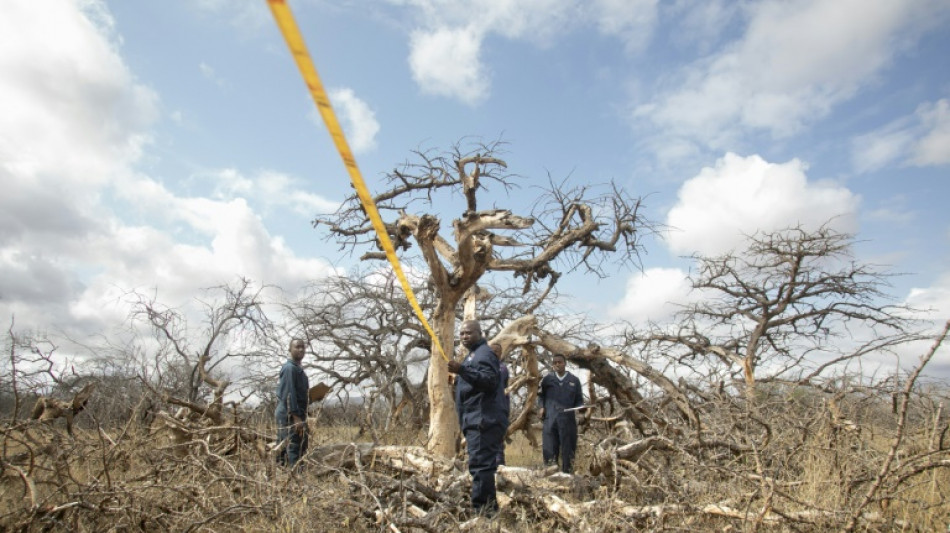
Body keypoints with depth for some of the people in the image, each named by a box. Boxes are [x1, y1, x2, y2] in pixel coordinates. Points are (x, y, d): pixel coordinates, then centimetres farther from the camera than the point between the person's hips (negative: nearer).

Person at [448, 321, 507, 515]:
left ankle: (481, 508, -12)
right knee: (483, 465, 14)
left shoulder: (484, 353, -9)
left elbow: (490, 380, -26)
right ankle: (488, 507, 22)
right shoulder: (474, 354, 24)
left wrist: (462, 371, -34)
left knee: (480, 464, -13)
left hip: (483, 420, -11)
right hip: (478, 420, 11)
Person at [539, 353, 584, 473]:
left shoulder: (574, 380, 7)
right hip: (550, 419, 1)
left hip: (568, 420, 0)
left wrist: (578, 408, -9)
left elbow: (579, 400, 11)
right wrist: (542, 407, 6)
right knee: (549, 451, 1)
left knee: (567, 451, 2)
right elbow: (541, 394, 22)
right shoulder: (547, 379, 9)